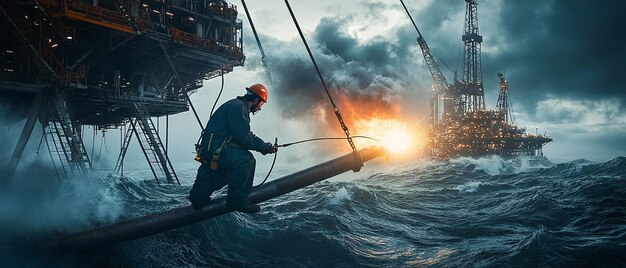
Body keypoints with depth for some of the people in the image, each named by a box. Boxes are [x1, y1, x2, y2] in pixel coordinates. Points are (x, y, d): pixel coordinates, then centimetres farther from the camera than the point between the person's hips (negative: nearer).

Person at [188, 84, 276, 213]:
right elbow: (243, 137, -21)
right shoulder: (238, 106, -13)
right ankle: (238, 200, -15)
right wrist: (264, 147, -11)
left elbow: (245, 135, 22)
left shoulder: (240, 106, 21)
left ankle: (199, 196, 34)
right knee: (245, 159, -25)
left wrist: (265, 146, 13)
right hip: (214, 149, -11)